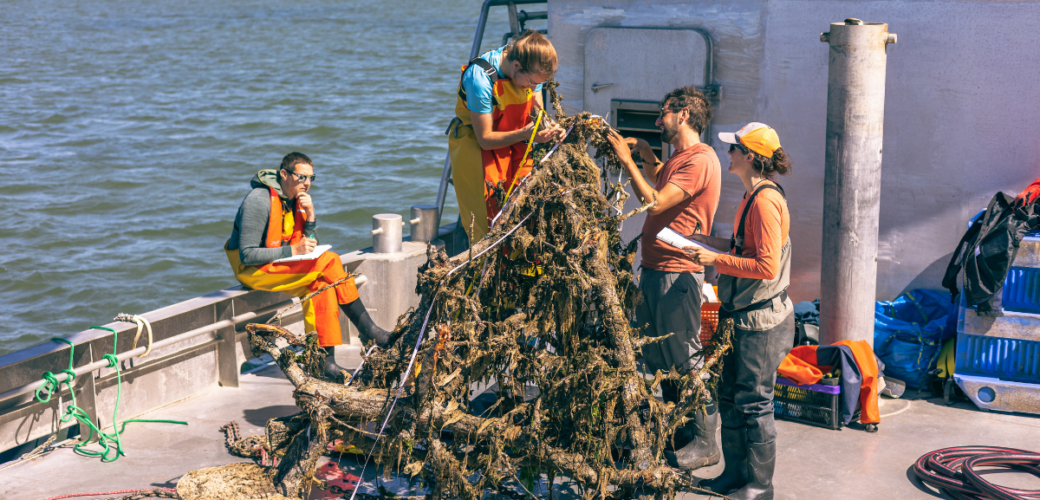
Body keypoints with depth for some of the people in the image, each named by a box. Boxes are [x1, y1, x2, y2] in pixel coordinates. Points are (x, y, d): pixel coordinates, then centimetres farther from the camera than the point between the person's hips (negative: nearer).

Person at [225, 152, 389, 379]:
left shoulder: (297, 199, 7)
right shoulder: (259, 201, -18)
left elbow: (308, 245, 8)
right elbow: (247, 255, -21)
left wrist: (310, 215, -9)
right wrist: (291, 251, -26)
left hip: (281, 265, 8)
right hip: (252, 270, -8)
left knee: (321, 283, -21)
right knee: (329, 262, -21)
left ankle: (325, 358, -20)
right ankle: (367, 329, -13)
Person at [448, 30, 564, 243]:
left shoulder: (531, 70, -11)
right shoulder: (480, 78, -29)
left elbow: (536, 111, 4)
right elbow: (485, 139, -24)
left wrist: (549, 127, -18)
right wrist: (526, 133, -34)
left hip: (513, 146, 6)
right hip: (475, 145, -5)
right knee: (486, 226, -9)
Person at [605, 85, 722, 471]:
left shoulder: (700, 160, -15)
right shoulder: (679, 158, 17)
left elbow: (655, 202, -22)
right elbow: (657, 179, 38)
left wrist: (627, 160, -14)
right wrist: (645, 153, 21)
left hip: (677, 274, -10)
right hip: (654, 269, 10)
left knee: (684, 359, -5)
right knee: (656, 356, 16)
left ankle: (705, 442, 4)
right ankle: (680, 432, 27)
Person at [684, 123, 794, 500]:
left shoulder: (765, 200, -19)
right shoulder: (751, 196, 12)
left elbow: (767, 266, -24)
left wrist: (717, 259, -20)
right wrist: (714, 242, 13)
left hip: (761, 320, -10)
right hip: (743, 315, 10)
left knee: (754, 402, 0)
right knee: (730, 397, 16)